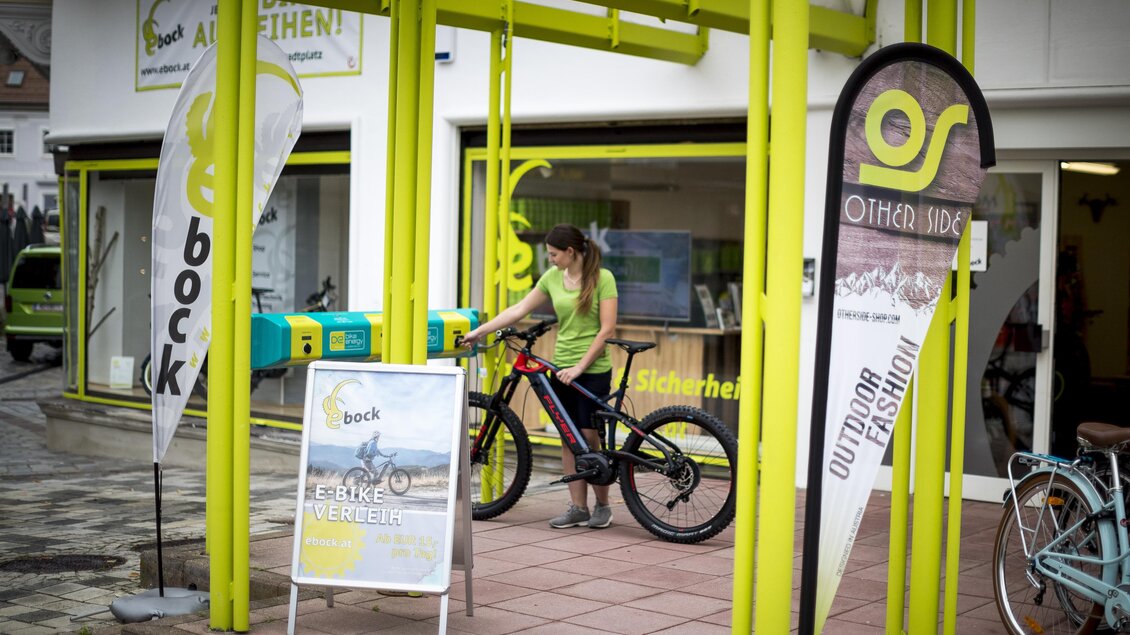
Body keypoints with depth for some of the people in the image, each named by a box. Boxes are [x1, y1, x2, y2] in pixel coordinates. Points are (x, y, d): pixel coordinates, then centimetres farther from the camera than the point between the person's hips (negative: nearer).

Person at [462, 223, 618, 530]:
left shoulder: (602, 278, -11)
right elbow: (519, 309, 10)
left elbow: (607, 329, -13)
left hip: (593, 370, -6)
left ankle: (602, 506, 11)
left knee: (590, 438, -5)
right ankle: (578, 508, 12)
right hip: (562, 367, 6)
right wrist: (480, 331, 6)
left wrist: (579, 366, -16)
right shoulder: (552, 277, 6)